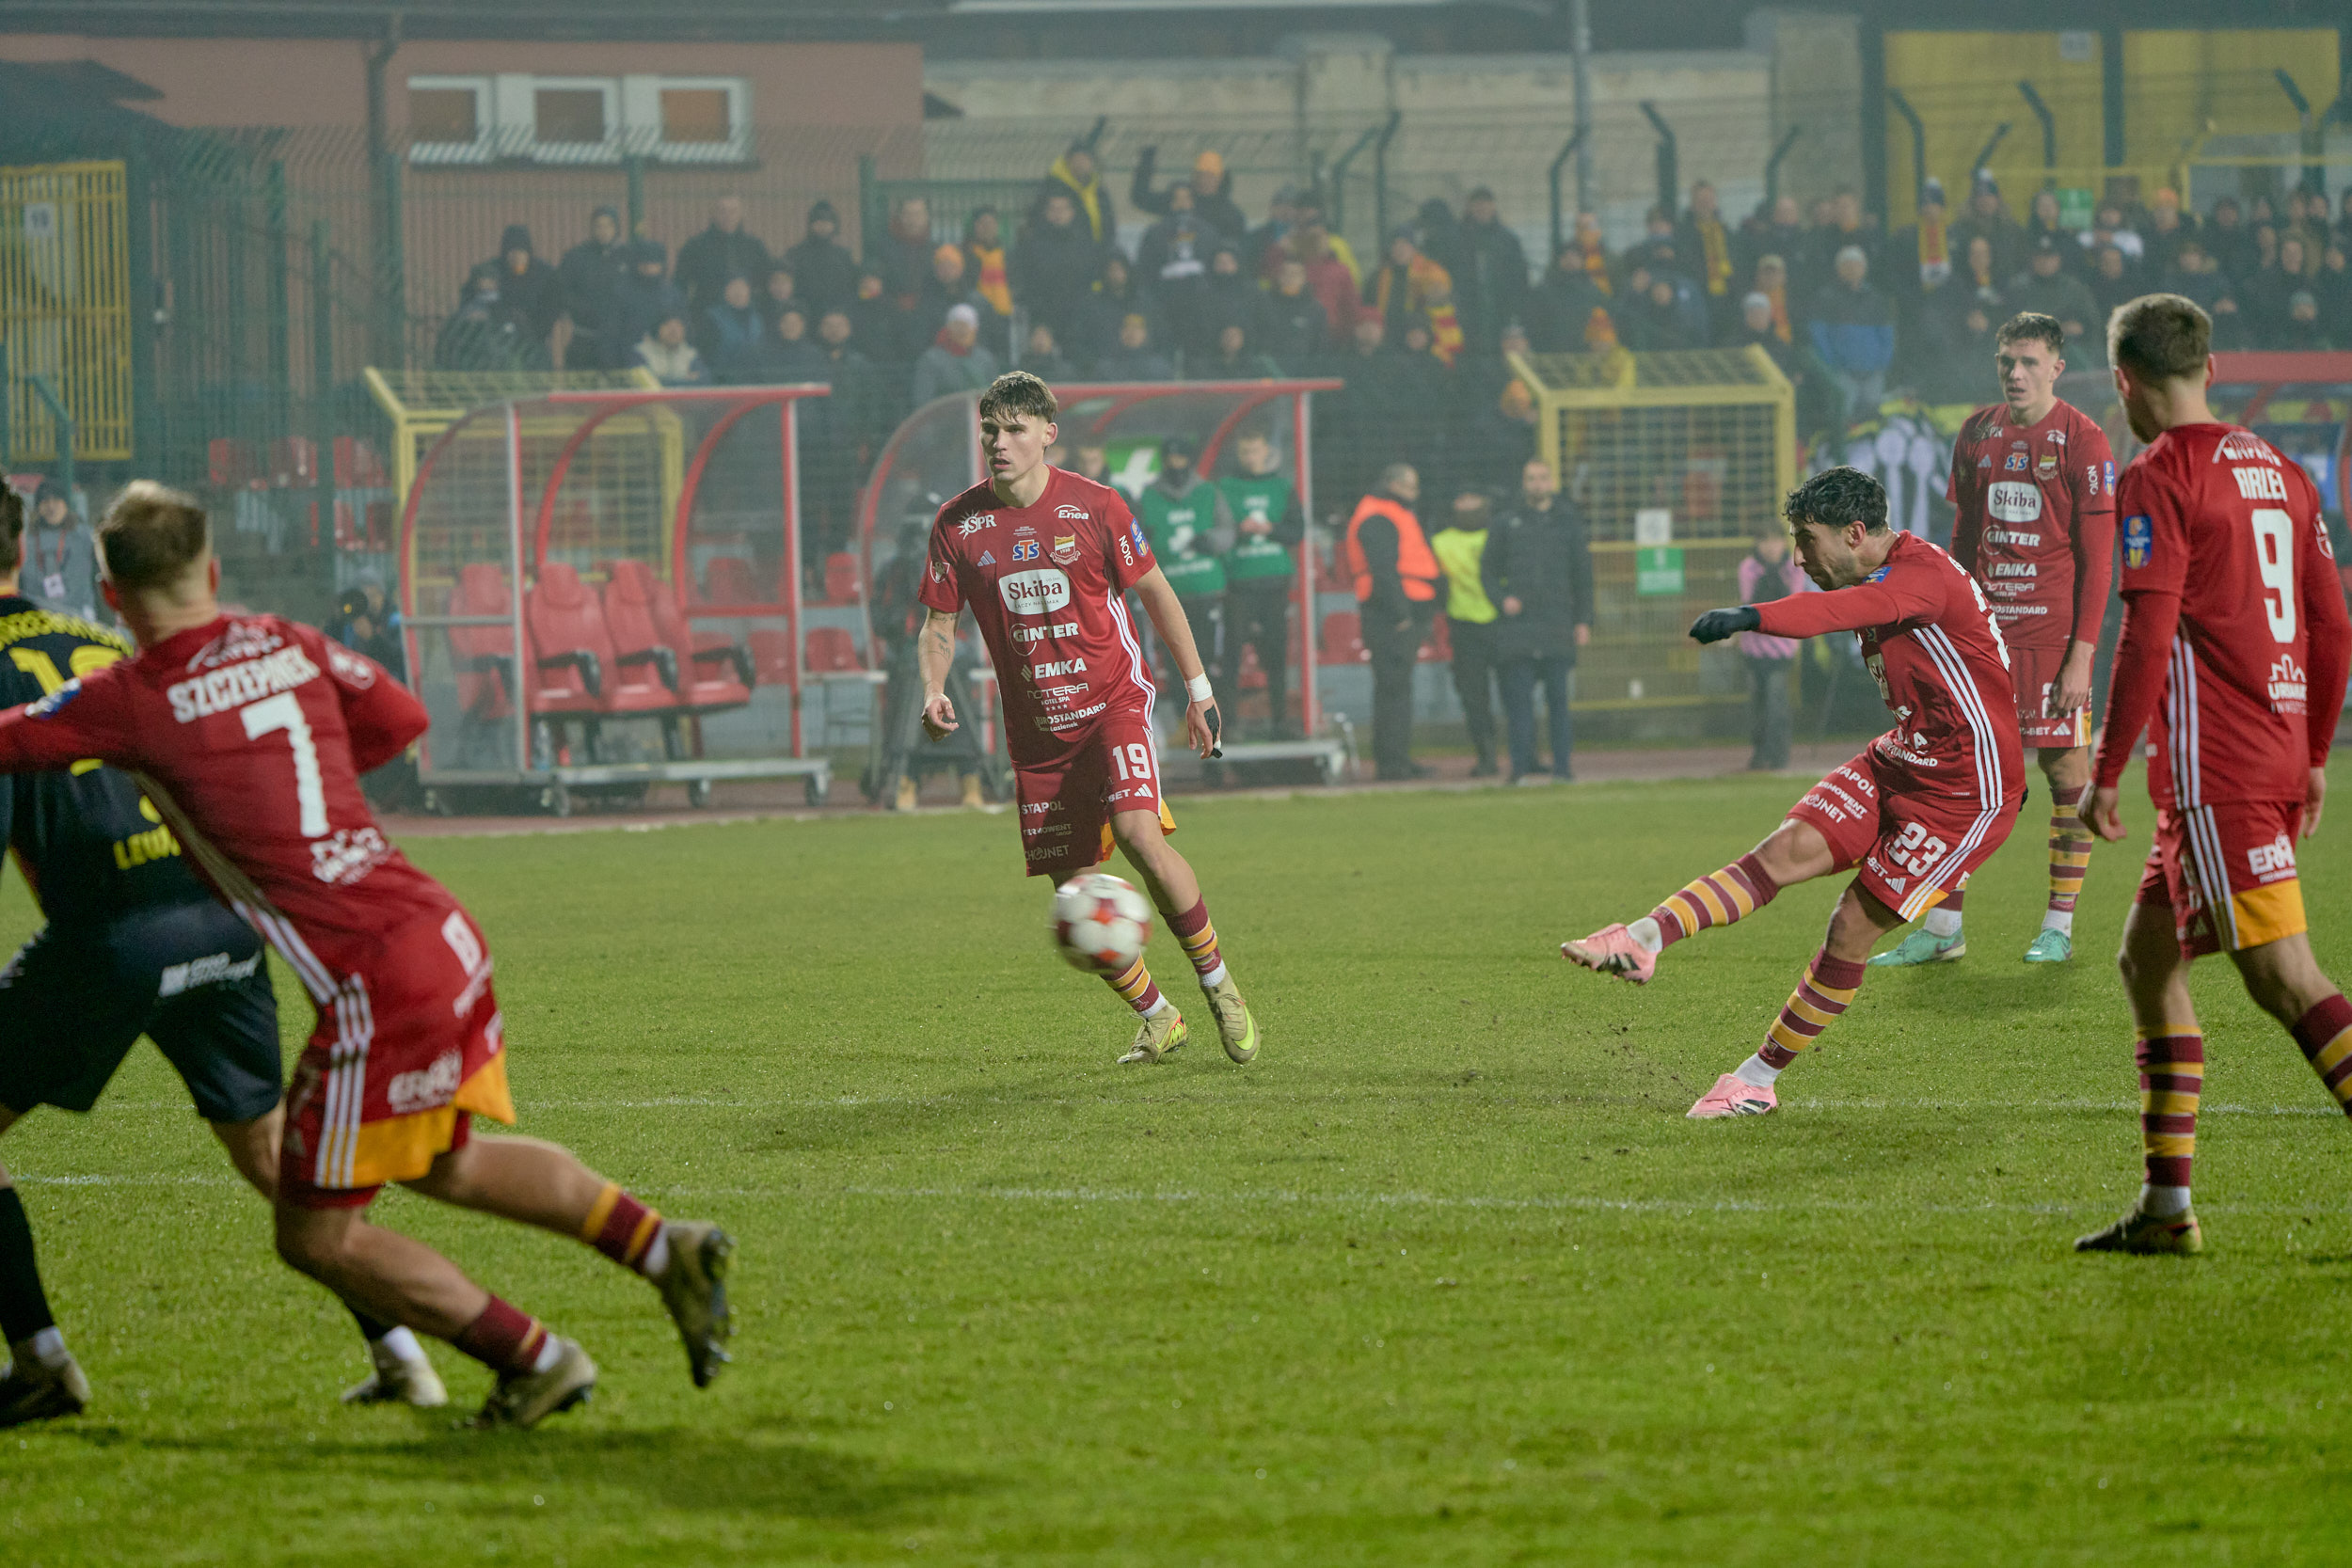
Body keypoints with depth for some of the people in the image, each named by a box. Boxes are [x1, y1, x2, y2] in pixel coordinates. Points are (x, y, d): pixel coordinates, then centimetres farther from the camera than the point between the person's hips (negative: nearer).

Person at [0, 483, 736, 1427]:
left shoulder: (132, 702, -9)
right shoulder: (288, 647, 10)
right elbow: (401, 718, 24)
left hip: (377, 984, -8)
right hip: (444, 933, 8)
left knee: (316, 1235, 8)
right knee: (445, 1165, 29)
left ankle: (534, 1359, 8)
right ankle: (668, 1249, 19)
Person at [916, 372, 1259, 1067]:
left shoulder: (1095, 507, -7)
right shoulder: (959, 524, -1)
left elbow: (1156, 593, 4)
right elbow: (939, 625, 8)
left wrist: (1197, 689, 4)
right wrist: (934, 692, -12)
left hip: (1114, 703, -3)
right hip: (1036, 728, 3)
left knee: (1140, 832, -27)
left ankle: (1218, 985, -9)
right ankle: (1157, 1020, 22)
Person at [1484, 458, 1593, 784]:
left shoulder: (1568, 523, 10)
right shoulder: (1506, 524, 10)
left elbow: (1582, 575, 10)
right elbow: (1490, 571, 12)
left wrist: (1583, 621, 3)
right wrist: (1502, 599, -7)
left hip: (1558, 622, 0)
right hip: (1518, 623, 0)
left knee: (1558, 697, 0)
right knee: (1519, 697, -4)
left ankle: (1562, 766, 3)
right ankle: (1522, 766, -2)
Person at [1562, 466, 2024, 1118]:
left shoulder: (1923, 574, -23)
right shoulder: (1885, 581, 9)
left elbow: (1849, 608, -44)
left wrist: (1752, 618, -58)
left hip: (1965, 792, -9)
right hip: (1899, 763, 9)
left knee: (1853, 928, -7)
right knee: (1781, 854, -11)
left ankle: (1758, 1080, 2)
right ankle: (1643, 940, -25)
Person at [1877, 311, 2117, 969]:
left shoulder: (2082, 440, -5)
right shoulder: (1978, 433, 11)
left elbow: (2097, 556, -7)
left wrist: (2082, 653, -13)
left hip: (2052, 630, -5)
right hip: (1984, 629, 5)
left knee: (2066, 768, -2)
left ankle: (2059, 927, 7)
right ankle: (1942, 930, 6)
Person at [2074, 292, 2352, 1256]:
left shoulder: (2157, 482, -9)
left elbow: (2146, 639, -16)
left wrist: (2107, 773, -11)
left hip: (2212, 771, -9)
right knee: (2147, 959, 16)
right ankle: (2166, 1206, 14)